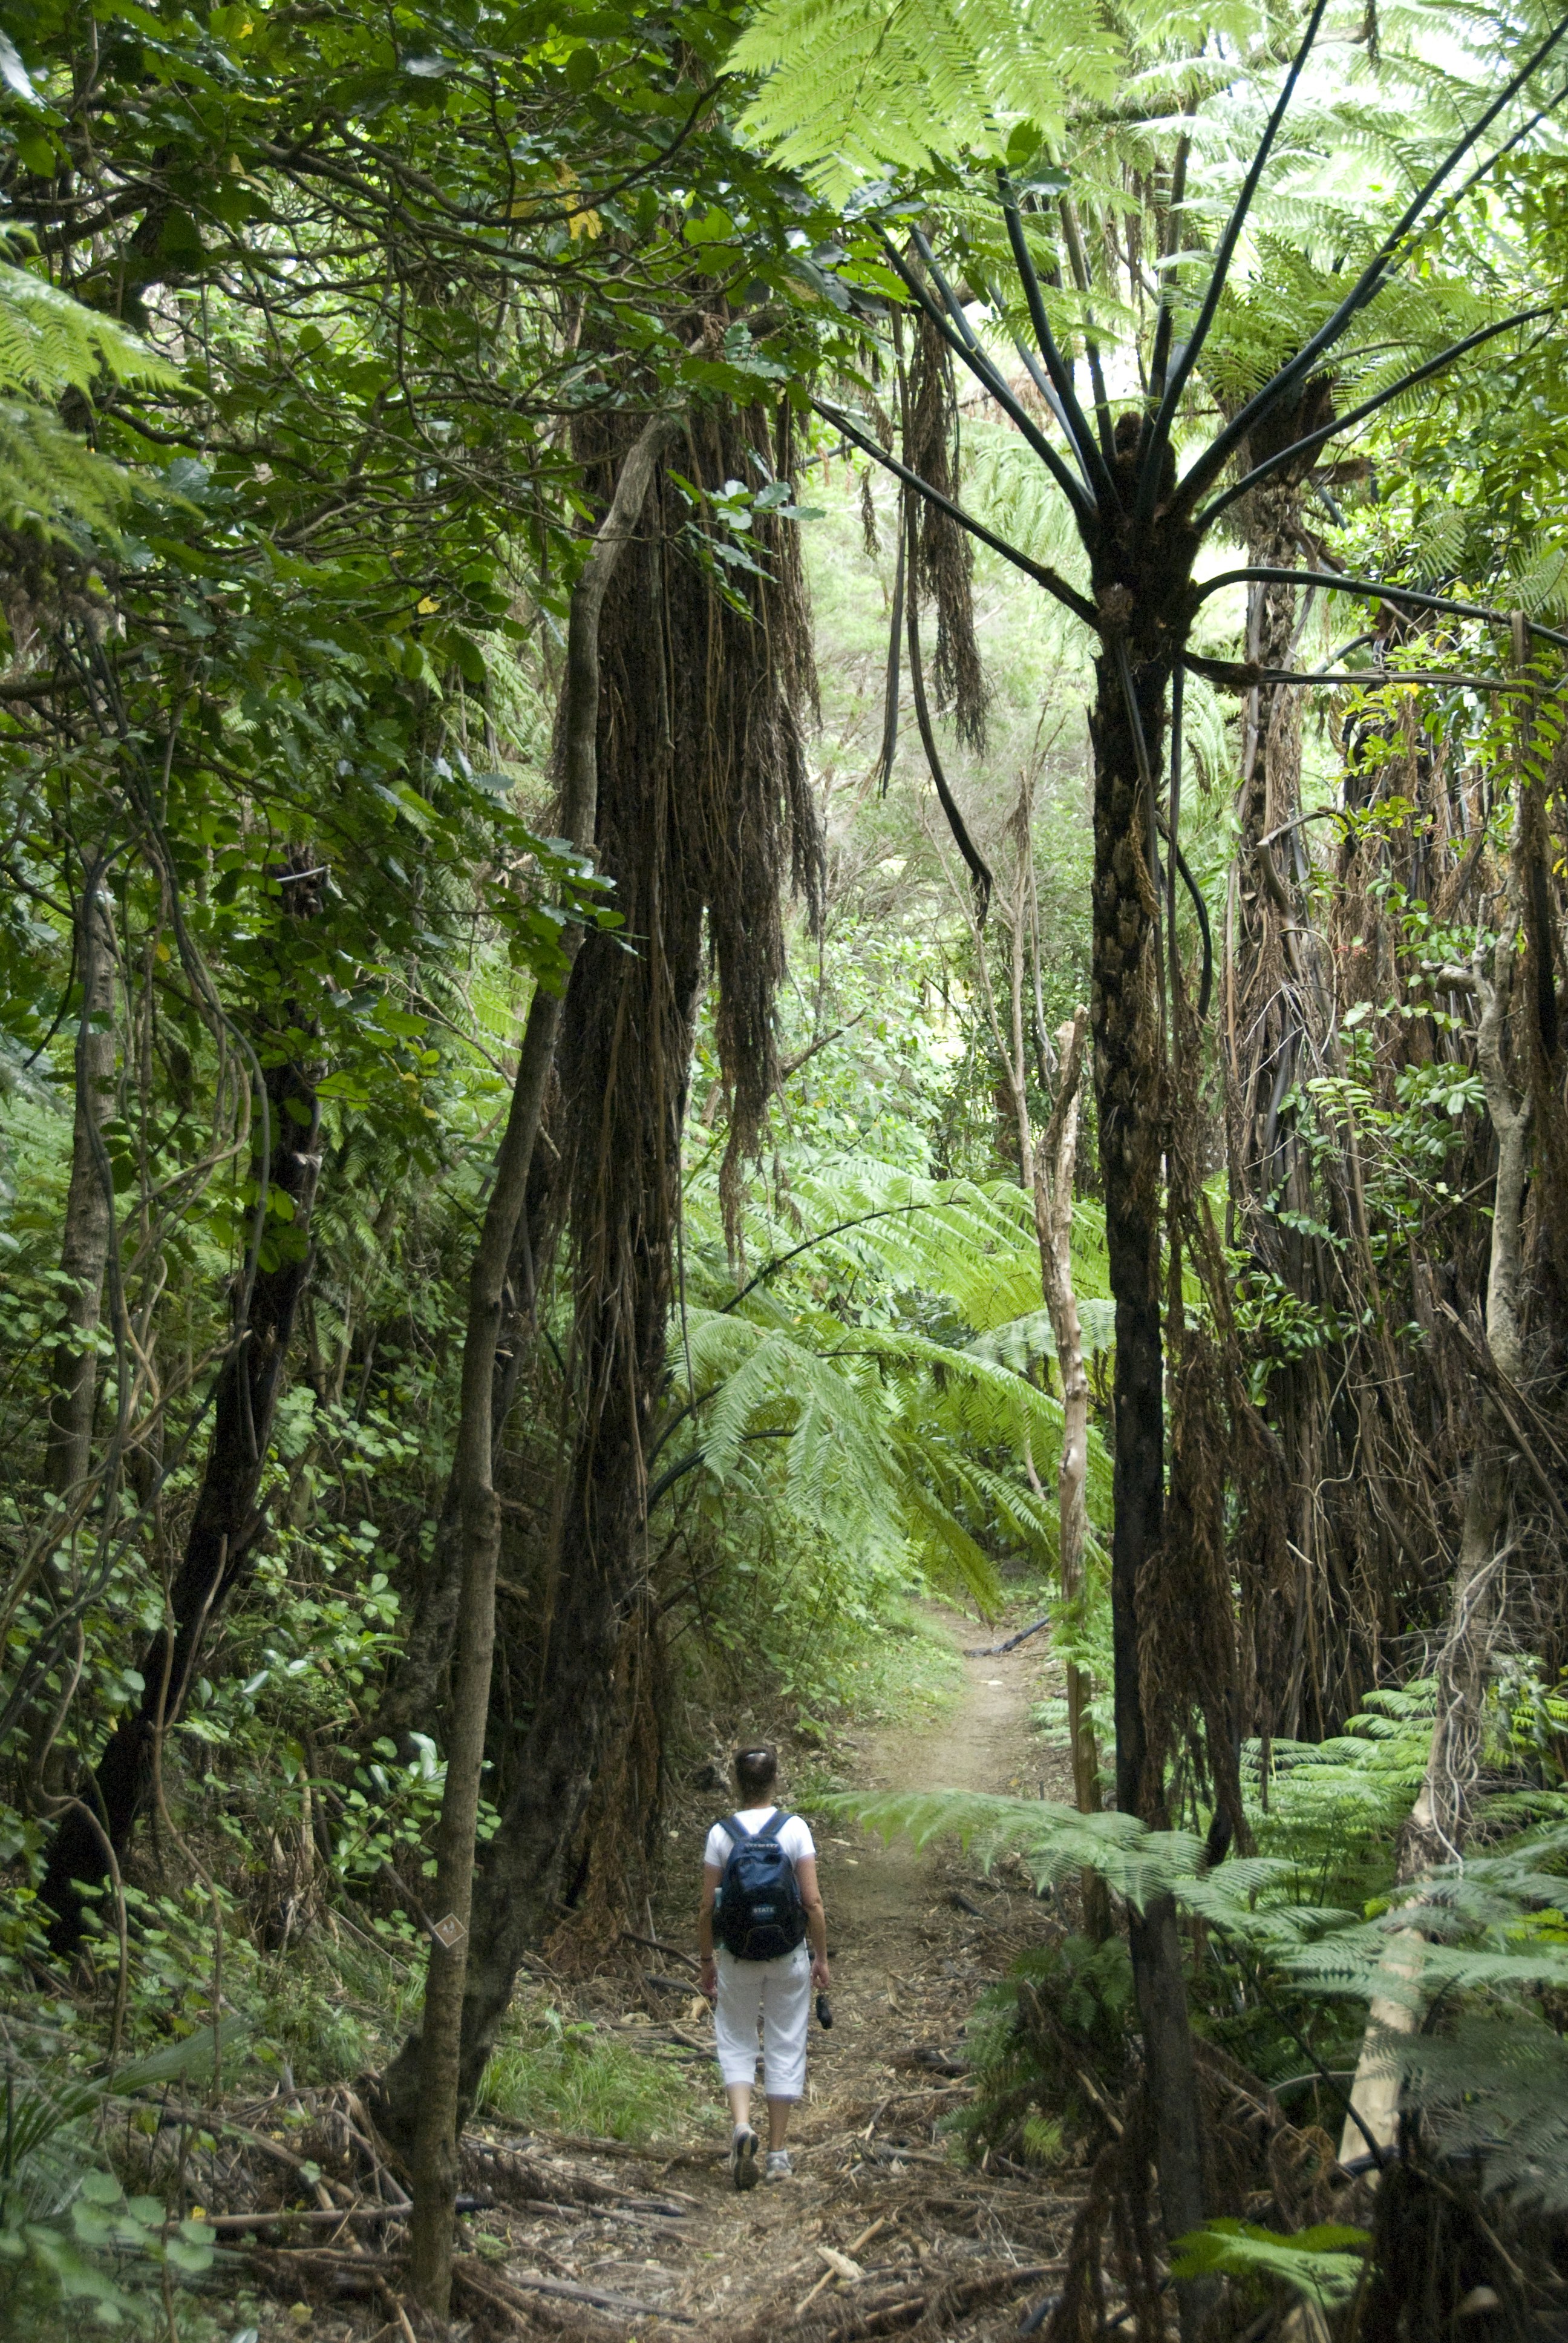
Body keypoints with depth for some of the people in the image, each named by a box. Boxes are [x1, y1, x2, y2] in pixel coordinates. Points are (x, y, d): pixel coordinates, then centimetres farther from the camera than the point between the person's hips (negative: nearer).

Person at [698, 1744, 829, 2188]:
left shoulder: (721, 1834, -6)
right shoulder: (795, 1829, -7)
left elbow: (708, 1907, -3)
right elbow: (813, 1903, -7)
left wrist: (707, 1961, 8)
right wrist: (821, 1957, 3)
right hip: (789, 1953, 0)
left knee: (736, 2043, 12)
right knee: (785, 2047, 11)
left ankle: (742, 2124, -12)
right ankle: (778, 2153, 15)